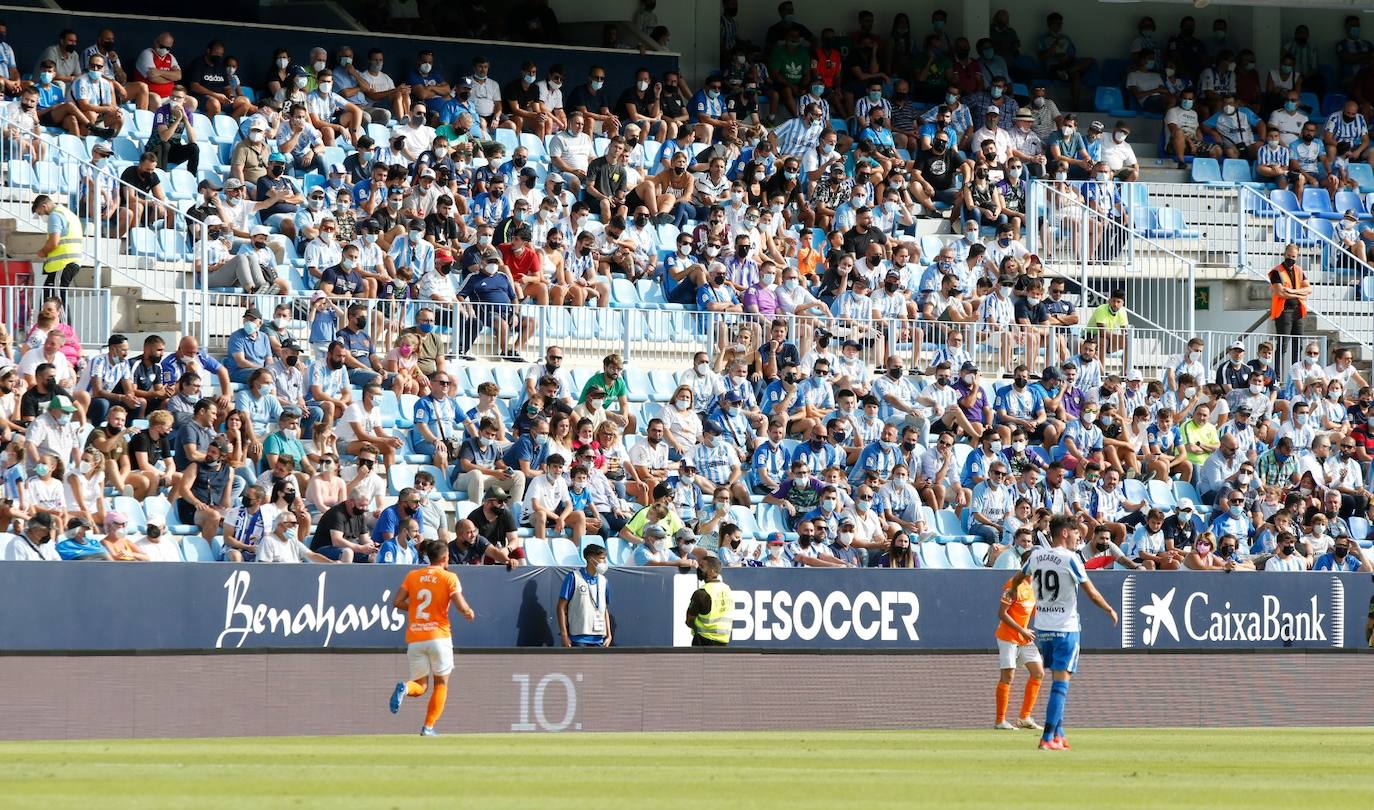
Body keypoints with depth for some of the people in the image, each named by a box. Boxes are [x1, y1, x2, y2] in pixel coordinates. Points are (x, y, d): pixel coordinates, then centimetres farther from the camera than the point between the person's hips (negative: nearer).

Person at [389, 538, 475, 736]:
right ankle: (429, 726, 6)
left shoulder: (412, 576, 8)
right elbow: (461, 606, -11)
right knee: (441, 683, 13)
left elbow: (397, 602, 3)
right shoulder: (449, 578, -3)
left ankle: (404, 688, -23)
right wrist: (470, 613, 11)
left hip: (414, 638, 3)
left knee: (421, 685, 12)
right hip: (439, 636, -3)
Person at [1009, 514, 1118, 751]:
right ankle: (1048, 738, -12)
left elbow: (1017, 579, 24)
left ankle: (1059, 735, 19)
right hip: (1065, 628, -6)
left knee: (1058, 680, 18)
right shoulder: (1070, 559, -12)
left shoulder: (1036, 555, 6)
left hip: (1042, 628, 6)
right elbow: (1091, 593, -9)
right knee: (1061, 682, -5)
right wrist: (1110, 610, 8)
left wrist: (1012, 593, 47)